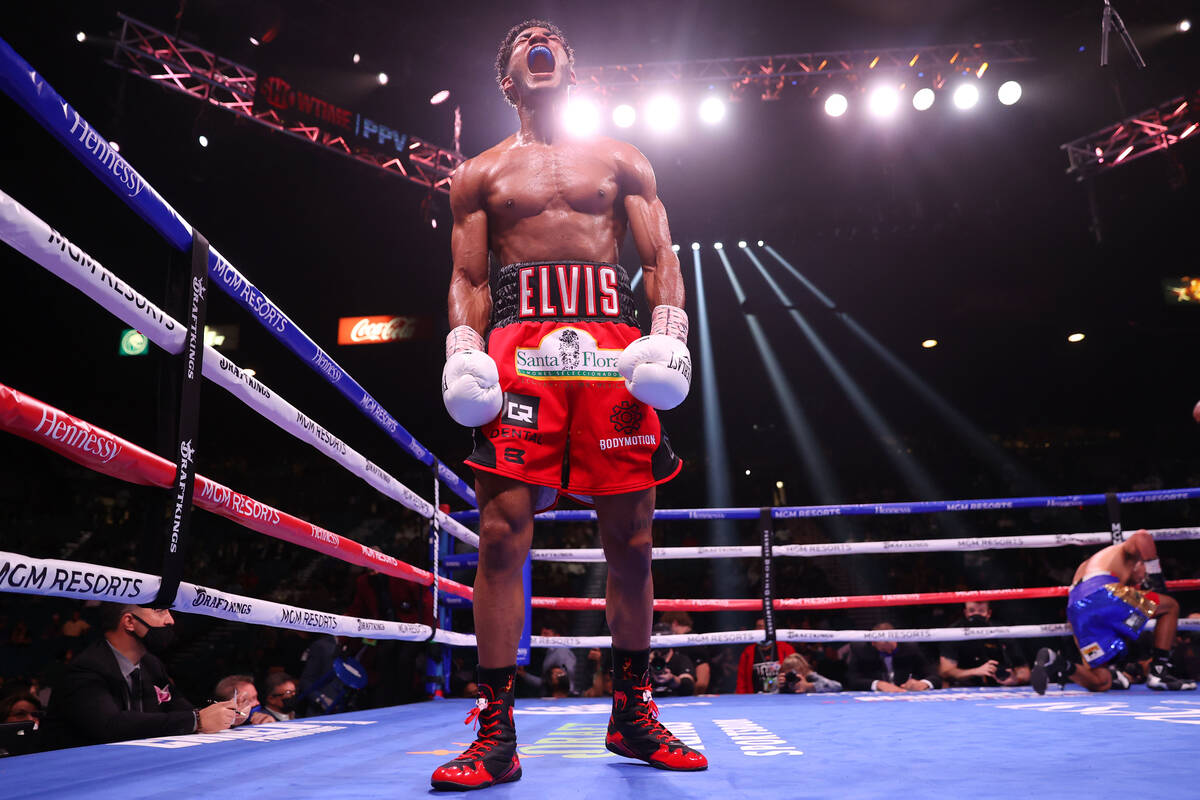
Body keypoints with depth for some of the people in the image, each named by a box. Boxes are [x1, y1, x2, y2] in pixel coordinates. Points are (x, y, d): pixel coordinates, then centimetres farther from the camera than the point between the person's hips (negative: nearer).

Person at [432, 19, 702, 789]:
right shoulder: (480, 173, 21)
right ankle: (497, 735, -3)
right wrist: (463, 347, -5)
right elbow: (467, 276, 13)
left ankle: (632, 714, 16)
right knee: (502, 533, -11)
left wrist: (669, 333, -5)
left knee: (631, 538, 1)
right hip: (520, 345, 0)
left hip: (615, 345, 1)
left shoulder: (622, 161, 21)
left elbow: (660, 255, 12)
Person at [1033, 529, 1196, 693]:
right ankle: (1159, 672, 11)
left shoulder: (1086, 565, 43)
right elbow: (1141, 537, 0)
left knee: (1101, 683, 11)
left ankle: (1055, 662, -16)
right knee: (1170, 606, 19)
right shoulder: (1126, 551, 25)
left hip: (1074, 611, 6)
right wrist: (1156, 575, 8)